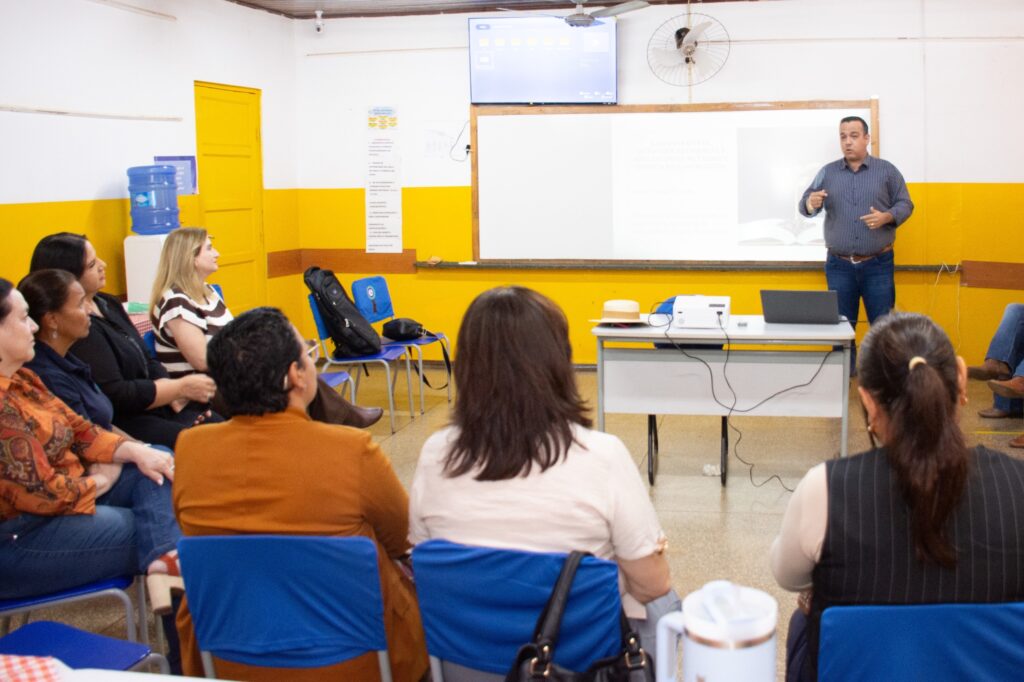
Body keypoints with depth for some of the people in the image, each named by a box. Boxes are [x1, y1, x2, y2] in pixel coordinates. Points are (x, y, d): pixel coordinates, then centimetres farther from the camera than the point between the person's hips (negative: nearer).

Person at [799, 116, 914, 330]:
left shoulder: (887, 170, 3)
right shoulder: (827, 172, 7)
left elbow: (905, 204, 4)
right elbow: (805, 206, 4)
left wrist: (886, 217, -17)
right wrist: (811, 204, -20)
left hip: (877, 264, -1)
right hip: (839, 265, 1)